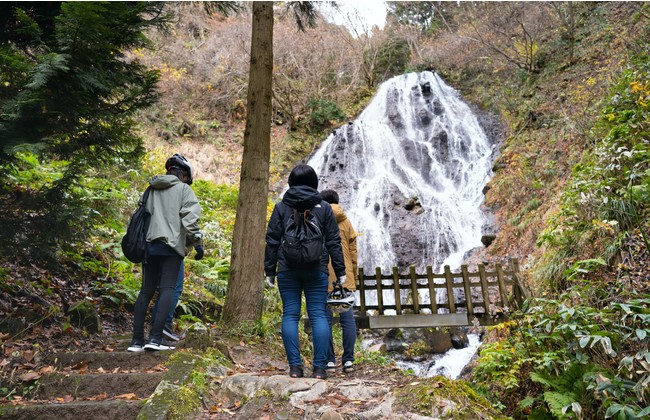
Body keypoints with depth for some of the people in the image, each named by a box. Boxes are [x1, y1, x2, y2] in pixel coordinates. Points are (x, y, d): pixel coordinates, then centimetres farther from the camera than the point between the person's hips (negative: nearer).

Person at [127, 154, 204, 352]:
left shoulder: (152, 189, 19)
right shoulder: (183, 189, 1)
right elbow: (191, 217, -10)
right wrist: (198, 243, -7)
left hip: (149, 245, 6)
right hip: (171, 246, -6)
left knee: (146, 290, 9)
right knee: (167, 289, -6)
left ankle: (137, 340, 9)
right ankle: (155, 337, -15)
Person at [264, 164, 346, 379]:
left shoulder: (281, 207, 4)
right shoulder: (324, 208, 4)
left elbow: (272, 241, 3)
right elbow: (333, 242, 3)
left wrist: (269, 271, 9)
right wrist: (340, 272, 7)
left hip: (287, 271, 0)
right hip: (316, 271, 0)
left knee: (290, 315, 5)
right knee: (318, 315, 3)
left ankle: (295, 366, 5)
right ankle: (319, 367, 2)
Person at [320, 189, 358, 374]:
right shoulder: (346, 221, 12)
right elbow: (353, 252, 11)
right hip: (345, 277, 3)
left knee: (325, 319, 2)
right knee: (347, 318, 6)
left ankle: (329, 360, 5)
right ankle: (348, 360, 6)